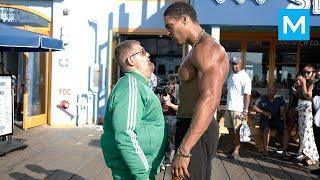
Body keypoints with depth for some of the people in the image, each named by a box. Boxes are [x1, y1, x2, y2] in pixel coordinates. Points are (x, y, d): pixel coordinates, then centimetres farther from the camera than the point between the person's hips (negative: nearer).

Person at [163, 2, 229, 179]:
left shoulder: (207, 48, -16)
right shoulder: (198, 50, 18)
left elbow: (209, 100, -28)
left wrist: (183, 151, -31)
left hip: (196, 134, -10)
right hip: (192, 129, 10)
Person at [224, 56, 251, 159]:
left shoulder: (244, 77, -9)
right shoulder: (231, 76, 16)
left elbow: (247, 95, -16)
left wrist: (246, 110, -22)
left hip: (238, 109, -8)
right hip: (229, 107, 8)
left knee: (237, 130, -2)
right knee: (230, 128, 14)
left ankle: (236, 151, 6)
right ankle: (234, 147, 28)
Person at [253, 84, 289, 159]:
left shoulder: (280, 99, 4)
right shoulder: (262, 98, 3)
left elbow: (282, 112, -5)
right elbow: (254, 107, 2)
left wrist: (284, 123, -18)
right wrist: (264, 112, -13)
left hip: (277, 120, 2)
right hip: (265, 120, -2)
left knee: (285, 131, -22)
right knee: (267, 129, -33)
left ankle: (284, 151, -14)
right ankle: (265, 151, -26)